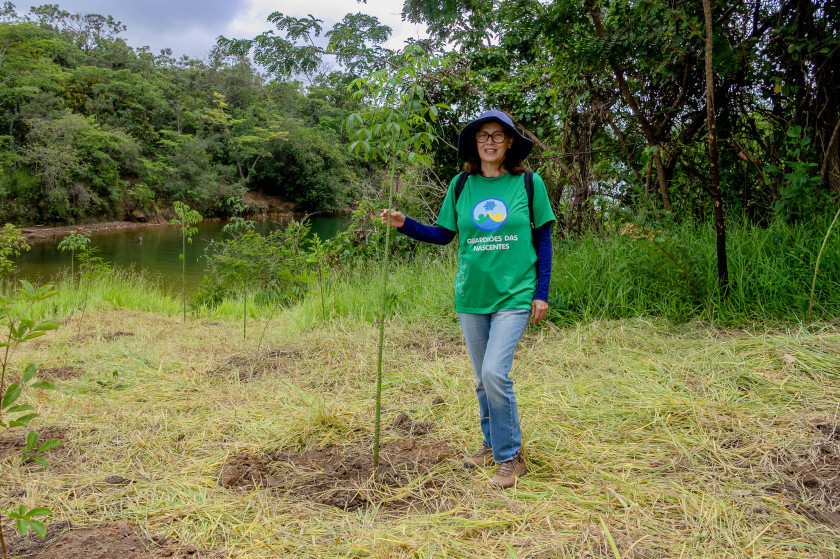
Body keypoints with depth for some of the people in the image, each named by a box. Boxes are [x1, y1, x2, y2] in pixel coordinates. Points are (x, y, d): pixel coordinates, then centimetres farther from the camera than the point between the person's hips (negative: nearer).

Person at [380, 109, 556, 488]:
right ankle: (493, 445, 32)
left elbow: (543, 239, 2)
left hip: (514, 296, -3)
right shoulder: (461, 186, 5)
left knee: (495, 373, -15)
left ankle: (511, 457, 3)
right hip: (470, 296, 4)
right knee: (483, 379, 12)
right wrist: (404, 224, -1)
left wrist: (542, 293, -2)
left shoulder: (528, 183, -1)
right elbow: (443, 234, 12)